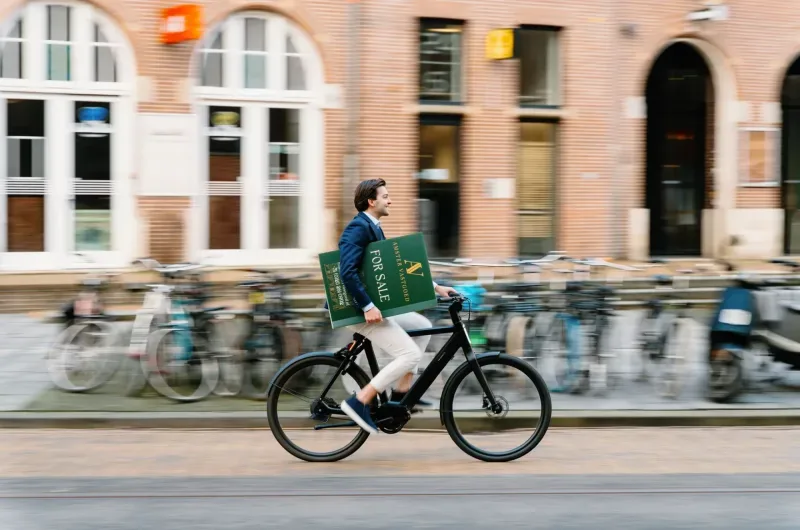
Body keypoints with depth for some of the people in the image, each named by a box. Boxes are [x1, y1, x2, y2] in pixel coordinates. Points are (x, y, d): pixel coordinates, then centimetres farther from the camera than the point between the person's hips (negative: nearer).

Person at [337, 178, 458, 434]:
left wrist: (435, 287, 15)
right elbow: (347, 271, -28)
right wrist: (368, 306, -29)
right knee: (410, 354, -15)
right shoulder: (358, 228, -16)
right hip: (358, 309, -10)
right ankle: (359, 402, -14)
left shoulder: (373, 228, 16)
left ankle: (401, 392, 14)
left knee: (422, 326, 15)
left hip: (372, 306, 10)